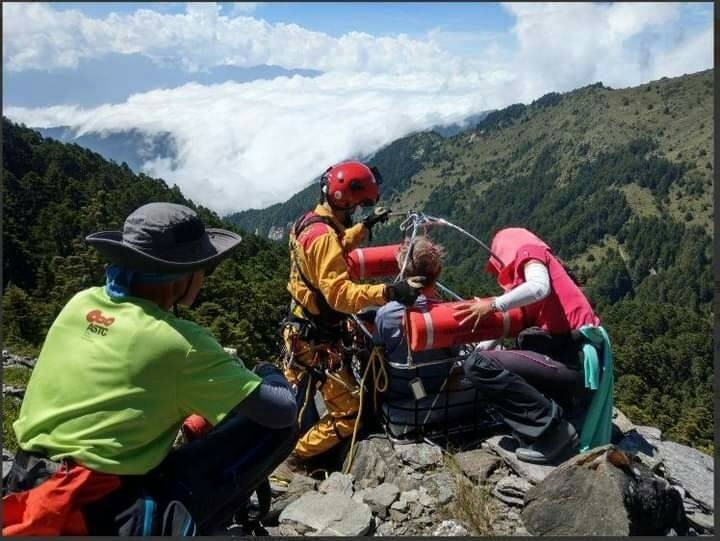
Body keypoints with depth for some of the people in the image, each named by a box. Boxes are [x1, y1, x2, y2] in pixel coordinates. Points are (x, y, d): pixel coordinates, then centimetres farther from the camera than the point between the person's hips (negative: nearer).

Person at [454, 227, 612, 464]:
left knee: (479, 363, -16)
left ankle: (552, 427, -9)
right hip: (580, 358, 10)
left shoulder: (528, 250, 1)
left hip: (573, 358, -10)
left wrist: (494, 304, -11)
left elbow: (539, 287, -21)